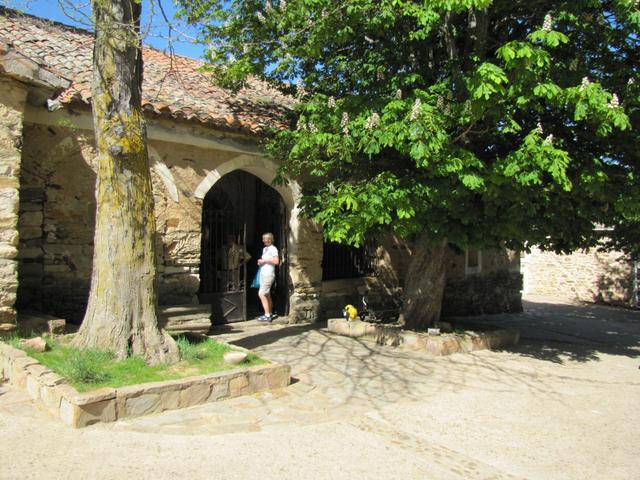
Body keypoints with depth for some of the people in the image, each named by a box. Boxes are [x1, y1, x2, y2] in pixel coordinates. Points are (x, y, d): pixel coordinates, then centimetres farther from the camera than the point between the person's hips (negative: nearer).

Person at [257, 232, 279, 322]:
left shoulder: (273, 249, -12)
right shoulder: (264, 249, 16)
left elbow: (276, 261, -22)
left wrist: (264, 261, -17)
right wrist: (260, 261, 9)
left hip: (268, 274, -10)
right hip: (263, 274, 10)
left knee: (261, 294, -11)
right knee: (267, 295, 12)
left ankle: (267, 315, -7)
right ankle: (270, 314, 18)